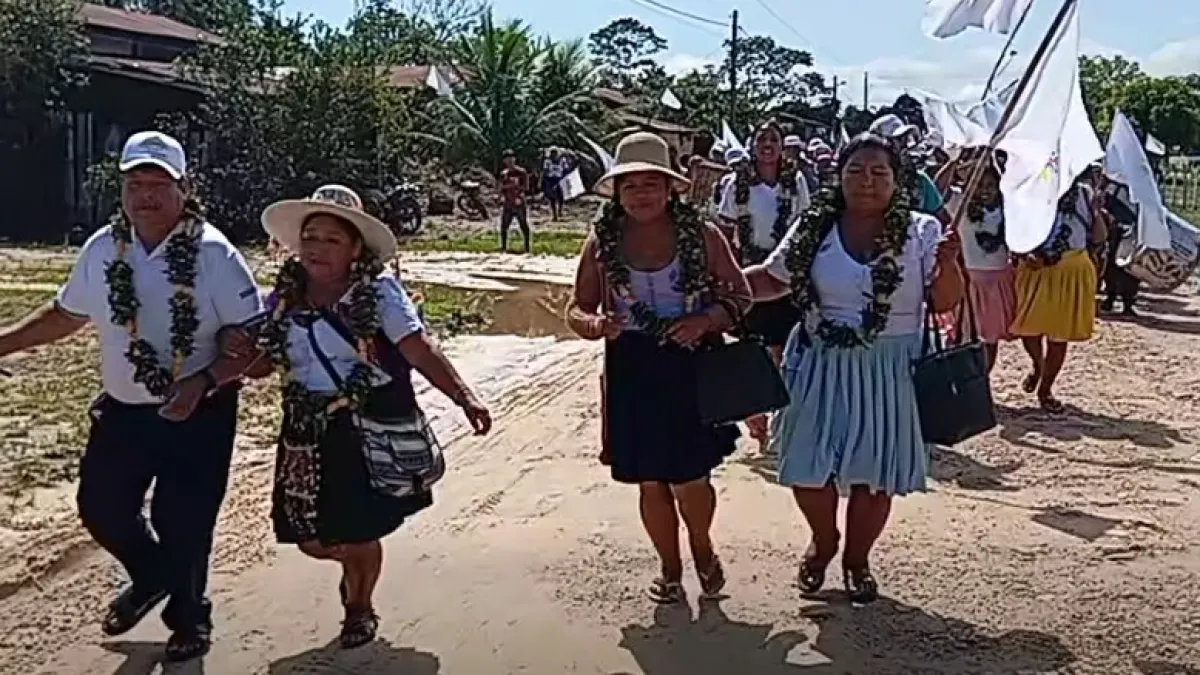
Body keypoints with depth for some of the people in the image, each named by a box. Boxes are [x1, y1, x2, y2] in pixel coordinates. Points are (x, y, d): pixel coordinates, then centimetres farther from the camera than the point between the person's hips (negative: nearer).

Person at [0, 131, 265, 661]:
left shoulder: (214, 254, -17)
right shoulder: (101, 250, -2)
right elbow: (65, 315, 15)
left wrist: (204, 381, -28)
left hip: (197, 415, -5)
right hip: (122, 410, 5)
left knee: (183, 523, 5)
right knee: (100, 506, 16)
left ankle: (187, 615, 35)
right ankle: (150, 578, 47)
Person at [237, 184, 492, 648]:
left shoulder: (379, 292, -11)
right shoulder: (284, 299, 3)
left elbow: (420, 351, -19)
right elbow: (261, 364, 12)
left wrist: (463, 397, -31)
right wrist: (242, 354, -11)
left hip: (372, 430, -4)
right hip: (310, 433, 4)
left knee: (359, 533, 4)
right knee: (311, 538, 8)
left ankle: (360, 607, 36)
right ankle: (355, 566, 45)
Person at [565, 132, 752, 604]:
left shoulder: (701, 234, -4)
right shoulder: (602, 241, 0)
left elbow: (740, 295, 1)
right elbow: (576, 309, 6)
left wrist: (706, 320, -18)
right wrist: (595, 325, -17)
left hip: (693, 368, -1)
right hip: (632, 374, 2)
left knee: (691, 477, 1)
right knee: (651, 481, 10)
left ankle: (703, 549, 34)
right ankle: (670, 567, 34)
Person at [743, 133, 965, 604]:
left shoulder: (922, 232, -3)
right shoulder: (813, 230, 0)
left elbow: (945, 302, -5)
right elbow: (772, 280, 10)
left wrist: (948, 264, -24)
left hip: (888, 374, -1)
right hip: (821, 368, 1)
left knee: (875, 475, 7)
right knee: (808, 467, 6)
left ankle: (857, 558, 33)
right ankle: (823, 541, 37)